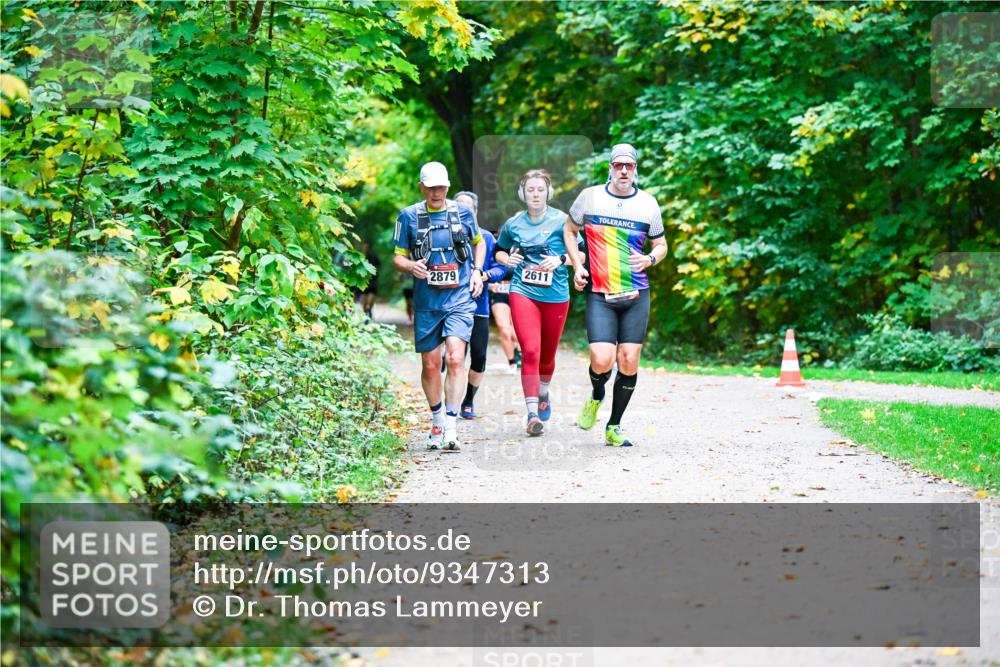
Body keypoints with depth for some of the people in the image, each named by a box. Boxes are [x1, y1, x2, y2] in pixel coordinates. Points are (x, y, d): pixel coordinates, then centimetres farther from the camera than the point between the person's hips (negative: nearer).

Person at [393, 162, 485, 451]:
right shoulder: (409, 217, 2)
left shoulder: (463, 212, 4)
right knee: (430, 365, 8)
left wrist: (477, 270, 7)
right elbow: (398, 256, 7)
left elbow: (479, 242, 22)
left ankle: (451, 426, -15)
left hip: (459, 300, -1)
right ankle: (437, 419, 30)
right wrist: (411, 266, -15)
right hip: (426, 303, 1)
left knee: (454, 359, -17)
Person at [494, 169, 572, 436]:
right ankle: (532, 413, -17)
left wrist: (561, 259, -17)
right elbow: (499, 250, 22)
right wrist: (507, 259, 1)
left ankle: (543, 393, 44)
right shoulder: (513, 224, 5)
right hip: (523, 292, 0)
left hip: (555, 295, 0)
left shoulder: (561, 221, -2)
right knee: (530, 351, -15)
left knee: (547, 353, 14)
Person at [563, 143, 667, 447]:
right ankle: (596, 396, 21)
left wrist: (650, 259, -7)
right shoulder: (590, 197, 1)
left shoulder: (648, 204, 5)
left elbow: (660, 244, 16)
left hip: (636, 295, 2)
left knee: (628, 361, -1)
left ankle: (614, 428, 15)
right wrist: (577, 265, 1)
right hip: (599, 294, -2)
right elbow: (569, 230, 15)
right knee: (602, 361, -15)